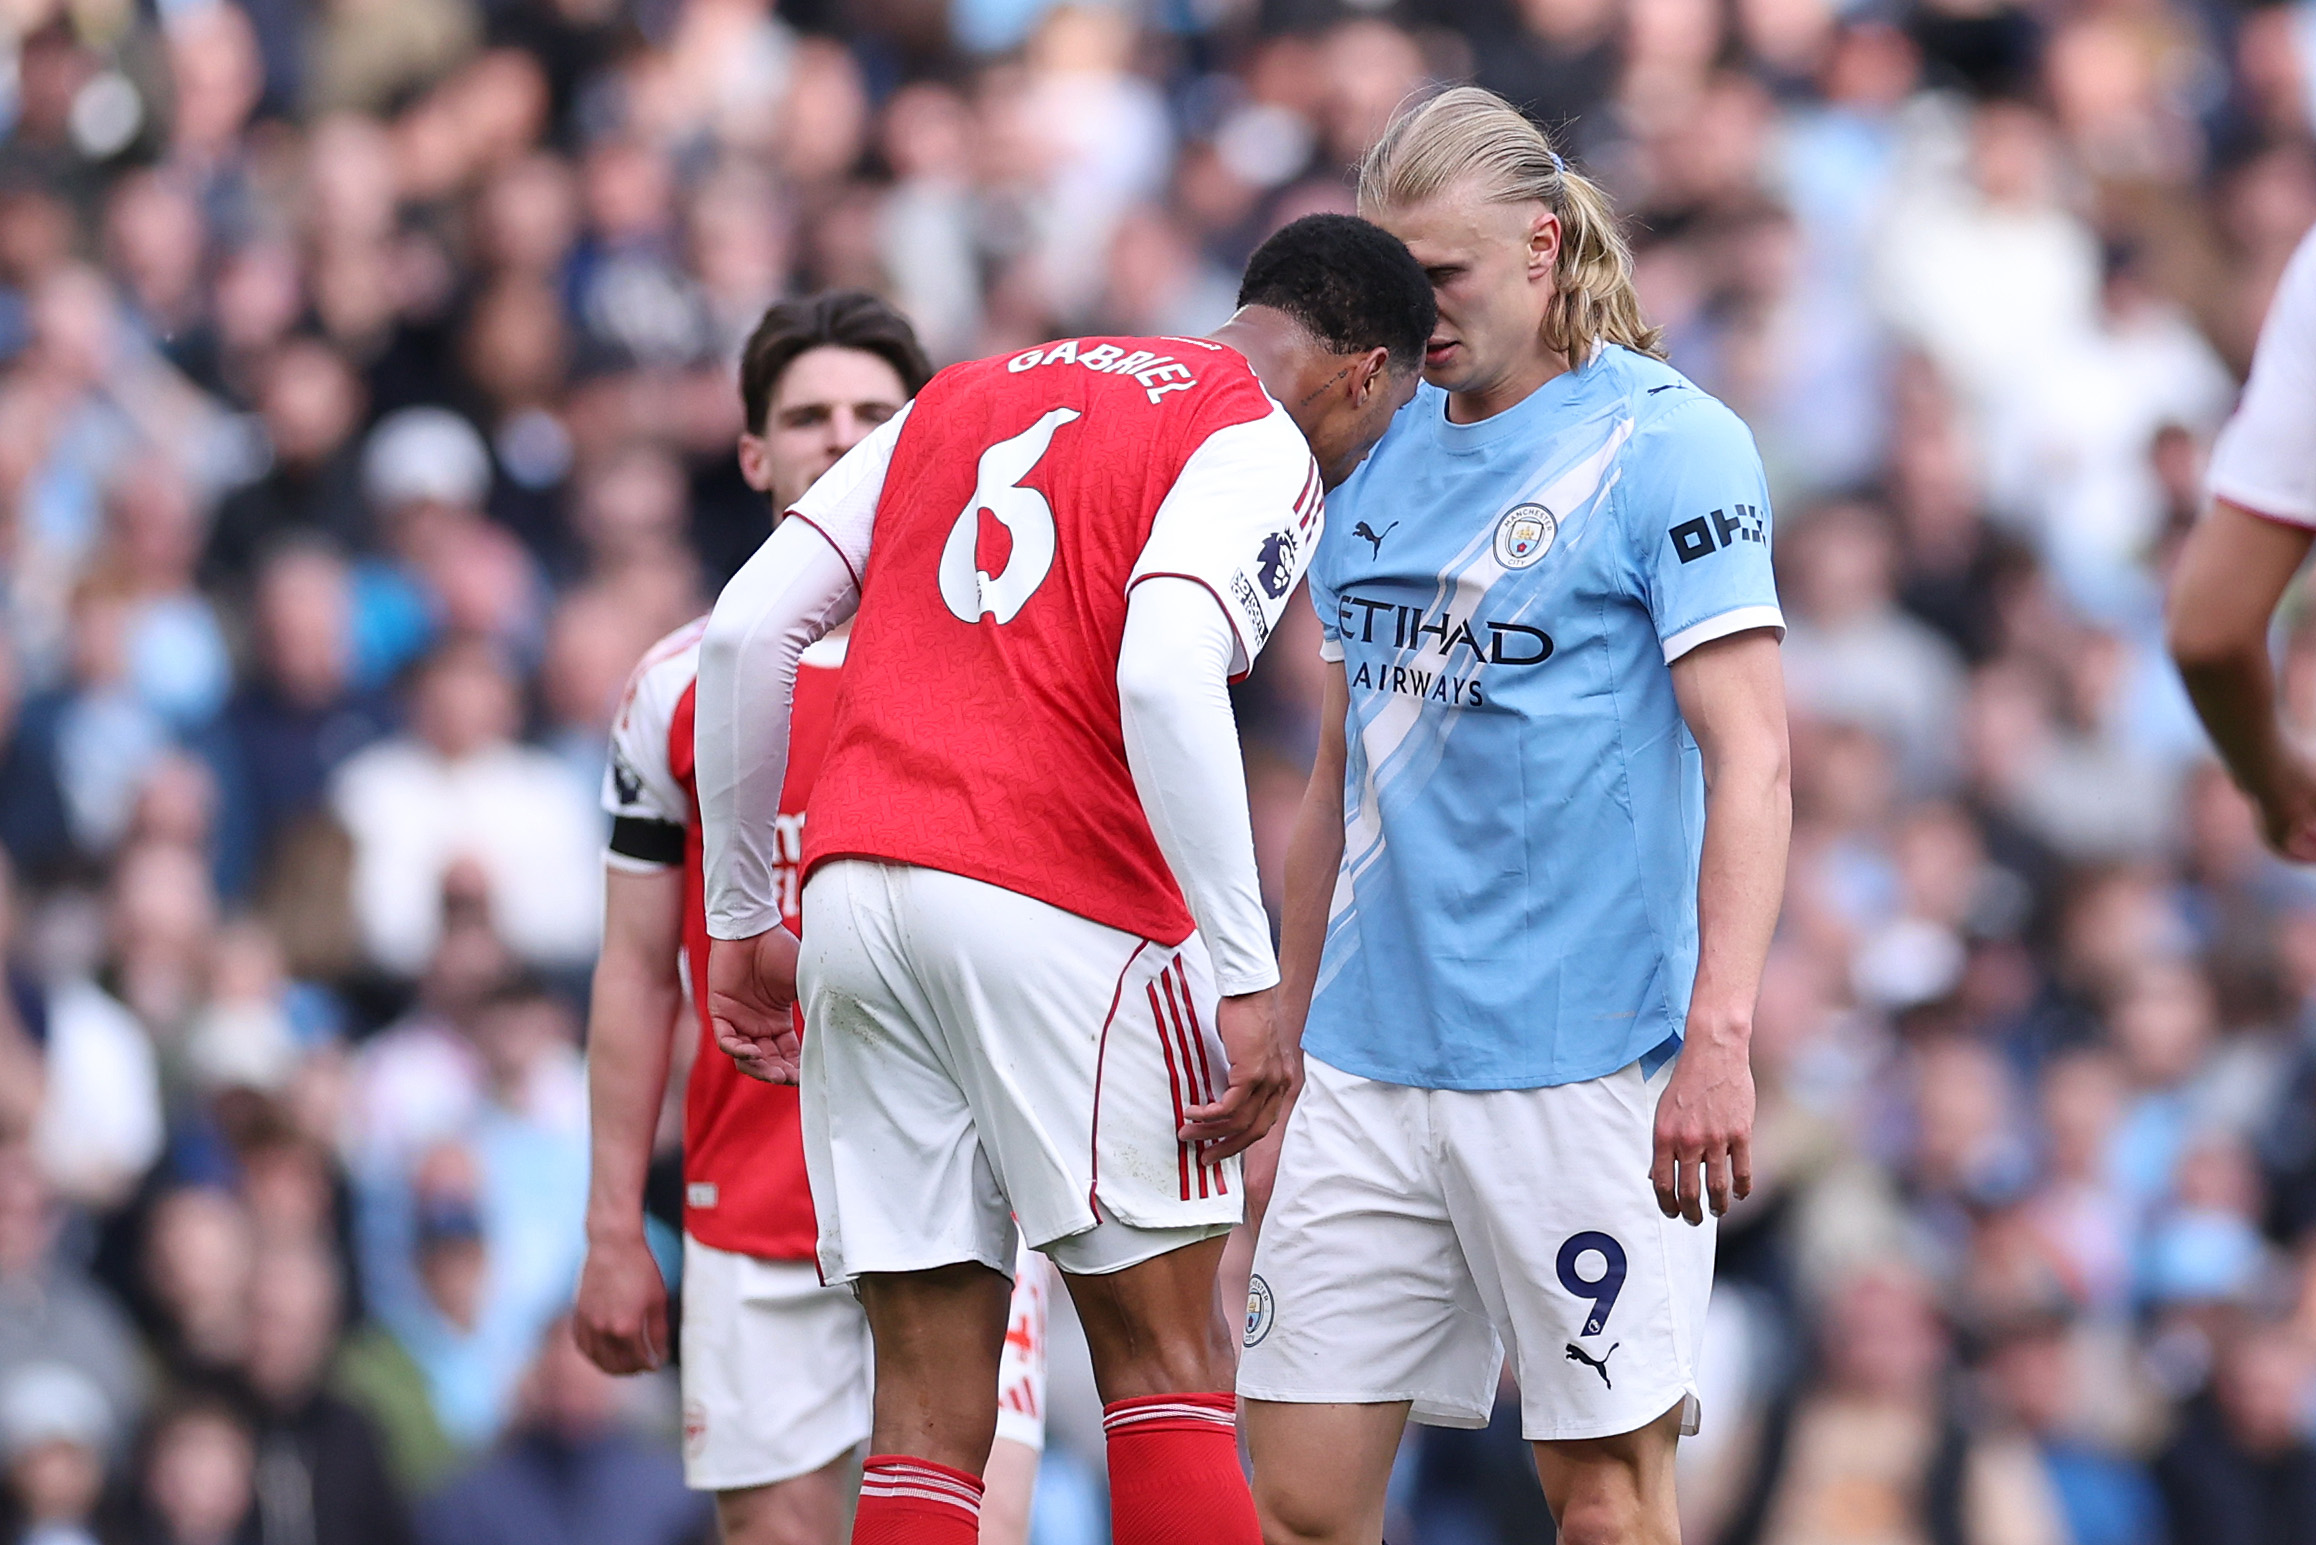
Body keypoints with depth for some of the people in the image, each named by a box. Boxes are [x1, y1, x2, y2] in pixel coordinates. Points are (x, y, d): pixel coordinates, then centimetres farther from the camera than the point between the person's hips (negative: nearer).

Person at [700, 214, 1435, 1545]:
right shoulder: (1261, 448, 2)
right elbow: (1165, 678, -17)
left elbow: (749, 628, 16)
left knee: (932, 1407, 6)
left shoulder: (970, 393, 22)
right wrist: (1247, 979, -18)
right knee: (1166, 1363, 4)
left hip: (856, 888, 6)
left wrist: (745, 915, 20)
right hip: (1060, 904, -6)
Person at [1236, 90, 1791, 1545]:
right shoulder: (1381, 458, 14)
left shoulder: (1667, 444, -6)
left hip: (1584, 1065, -6)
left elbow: (1749, 755, -12)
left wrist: (1718, 1034, -22)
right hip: (1370, 1068, 6)